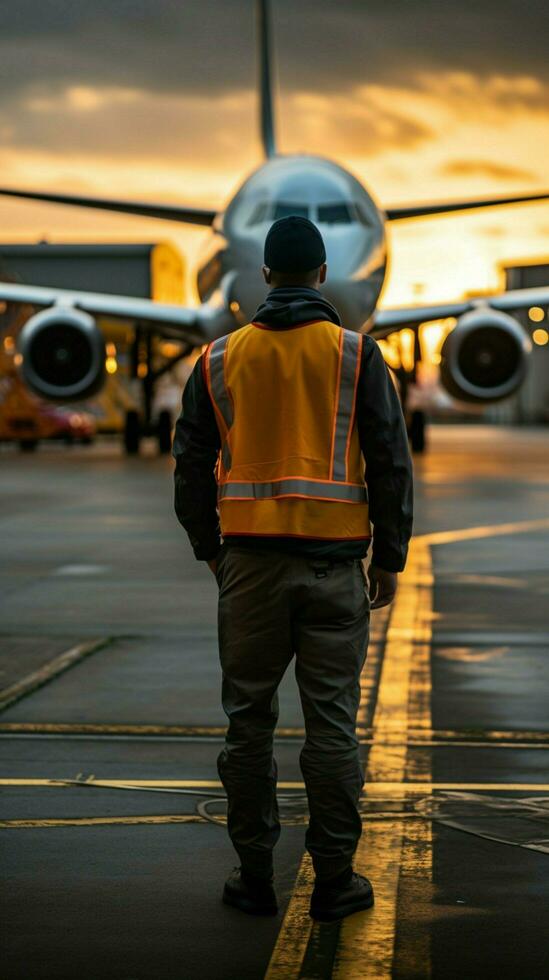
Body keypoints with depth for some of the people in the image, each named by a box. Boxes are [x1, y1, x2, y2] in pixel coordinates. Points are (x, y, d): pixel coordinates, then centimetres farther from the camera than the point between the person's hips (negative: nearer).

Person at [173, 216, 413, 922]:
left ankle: (254, 876, 13)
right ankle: (334, 881, 7)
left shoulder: (219, 358, 6)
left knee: (248, 719, 9)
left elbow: (191, 465, 9)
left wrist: (210, 548, 19)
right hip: (333, 564, -1)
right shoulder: (356, 355, 1)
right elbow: (391, 461, -1)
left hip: (249, 564, 1)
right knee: (332, 723, 3)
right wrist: (390, 557, 7)